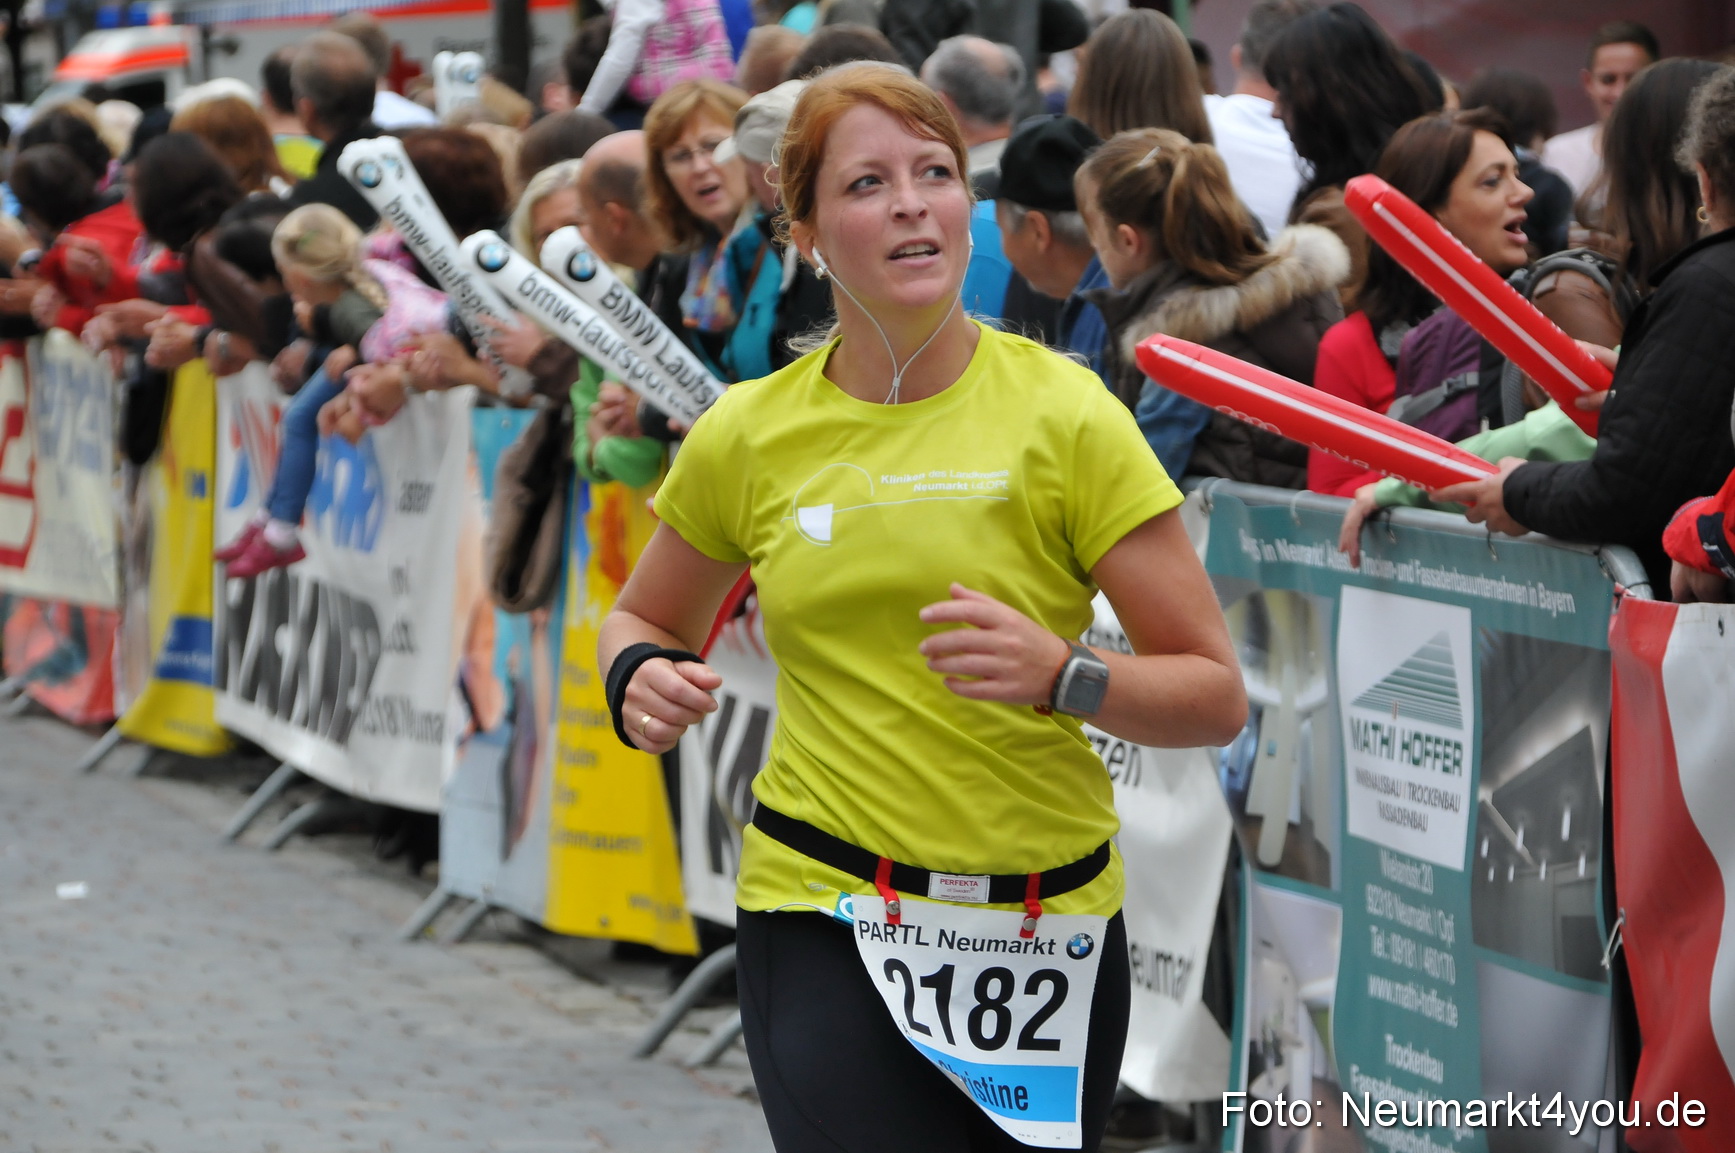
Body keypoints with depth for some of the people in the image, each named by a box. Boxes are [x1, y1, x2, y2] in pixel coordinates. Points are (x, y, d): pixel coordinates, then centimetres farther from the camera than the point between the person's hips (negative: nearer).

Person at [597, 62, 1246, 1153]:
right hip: (824, 918, 0)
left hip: (1050, 923, 0)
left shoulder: (1060, 410, -5)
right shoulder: (749, 434, 1)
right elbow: (643, 620, 20)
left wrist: (1062, 674, -24)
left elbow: (1214, 695, -5)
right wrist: (640, 679, -3)